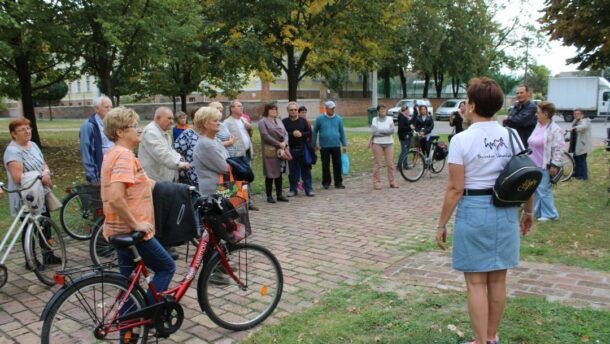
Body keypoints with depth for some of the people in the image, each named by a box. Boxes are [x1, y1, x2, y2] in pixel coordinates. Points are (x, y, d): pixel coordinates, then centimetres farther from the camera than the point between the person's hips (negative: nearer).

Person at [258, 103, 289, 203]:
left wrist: (284, 142, -8)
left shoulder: (278, 121, 18)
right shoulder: (263, 122, -4)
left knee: (279, 173, 10)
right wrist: (278, 144, -15)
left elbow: (285, 133, 12)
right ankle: (269, 196, 7)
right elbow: (266, 136, -14)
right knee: (270, 174, -2)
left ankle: (279, 195, 18)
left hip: (281, 150, 6)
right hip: (270, 151, -6)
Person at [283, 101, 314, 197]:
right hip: (291, 149, -1)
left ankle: (309, 189, 10)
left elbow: (309, 132, 7)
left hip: (302, 148, 1)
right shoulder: (284, 122, 1)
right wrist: (292, 134, -17)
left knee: (306, 170, 4)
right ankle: (293, 189, 17)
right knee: (292, 171, 5)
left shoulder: (303, 120, 9)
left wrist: (301, 134, -11)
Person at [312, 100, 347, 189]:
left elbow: (342, 132, 9)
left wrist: (344, 144, 8)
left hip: (336, 146, 1)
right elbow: (315, 131, 4)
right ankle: (326, 183, 17)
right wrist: (314, 144, 1)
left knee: (337, 164, 3)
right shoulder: (320, 119, -1)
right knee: (325, 165, 5)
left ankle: (338, 182, 12)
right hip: (324, 147, -1)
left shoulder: (338, 119, 5)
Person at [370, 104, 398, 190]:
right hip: (377, 143, -2)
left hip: (389, 143, 2)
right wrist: (386, 131, -9)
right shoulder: (374, 120, 2)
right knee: (378, 164, -1)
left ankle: (392, 182, 11)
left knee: (390, 163, 1)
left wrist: (380, 131, -11)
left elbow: (392, 130, -8)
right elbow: (373, 132, -11)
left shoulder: (390, 119, 6)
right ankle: (377, 182, 5)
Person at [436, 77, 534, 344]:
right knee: (497, 279, 16)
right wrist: (528, 212, 21)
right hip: (505, 212, 5)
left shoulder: (461, 140, -13)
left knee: (476, 282, 6)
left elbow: (455, 189, -14)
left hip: (473, 212, -5)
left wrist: (442, 224, -5)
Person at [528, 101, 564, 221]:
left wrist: (555, 165, -19)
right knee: (534, 189, 14)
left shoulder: (555, 129, -15)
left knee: (544, 190, -3)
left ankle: (550, 214, 10)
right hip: (534, 165, 8)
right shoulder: (538, 126, 11)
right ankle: (536, 210, 25)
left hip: (545, 166, -8)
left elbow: (558, 149, -17)